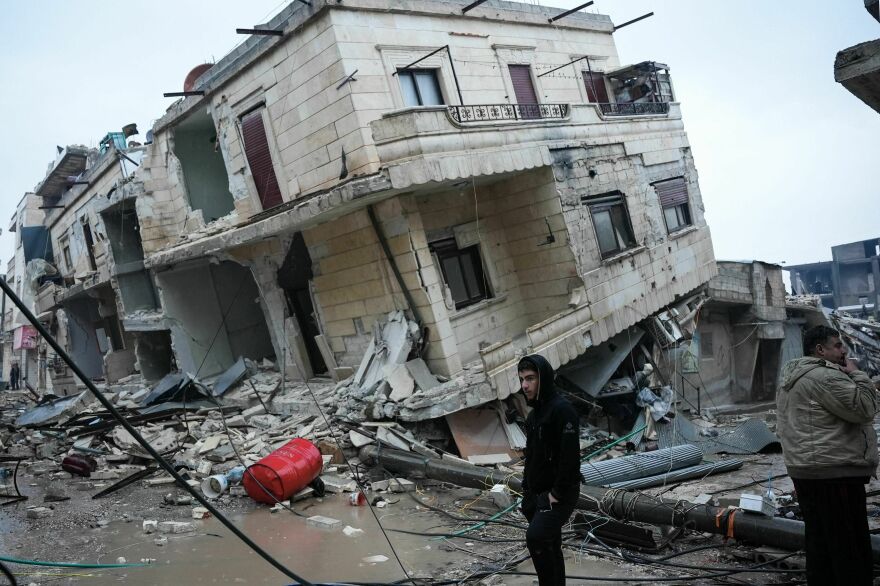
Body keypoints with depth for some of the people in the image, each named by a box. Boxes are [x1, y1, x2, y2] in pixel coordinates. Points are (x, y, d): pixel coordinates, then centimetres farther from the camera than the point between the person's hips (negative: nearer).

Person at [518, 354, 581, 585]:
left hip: (559, 495, -9)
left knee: (536, 538, -23)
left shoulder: (562, 409, -16)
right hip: (538, 495, 9)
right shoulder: (534, 414, 14)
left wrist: (557, 493, -21)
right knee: (549, 546, 13)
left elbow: (571, 456, -23)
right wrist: (527, 491, 14)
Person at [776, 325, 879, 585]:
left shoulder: (791, 380, 17)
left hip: (805, 471, 10)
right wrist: (856, 374, -4)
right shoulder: (825, 376, -15)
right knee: (851, 549, -4)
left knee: (819, 543, 15)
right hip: (835, 474, -10)